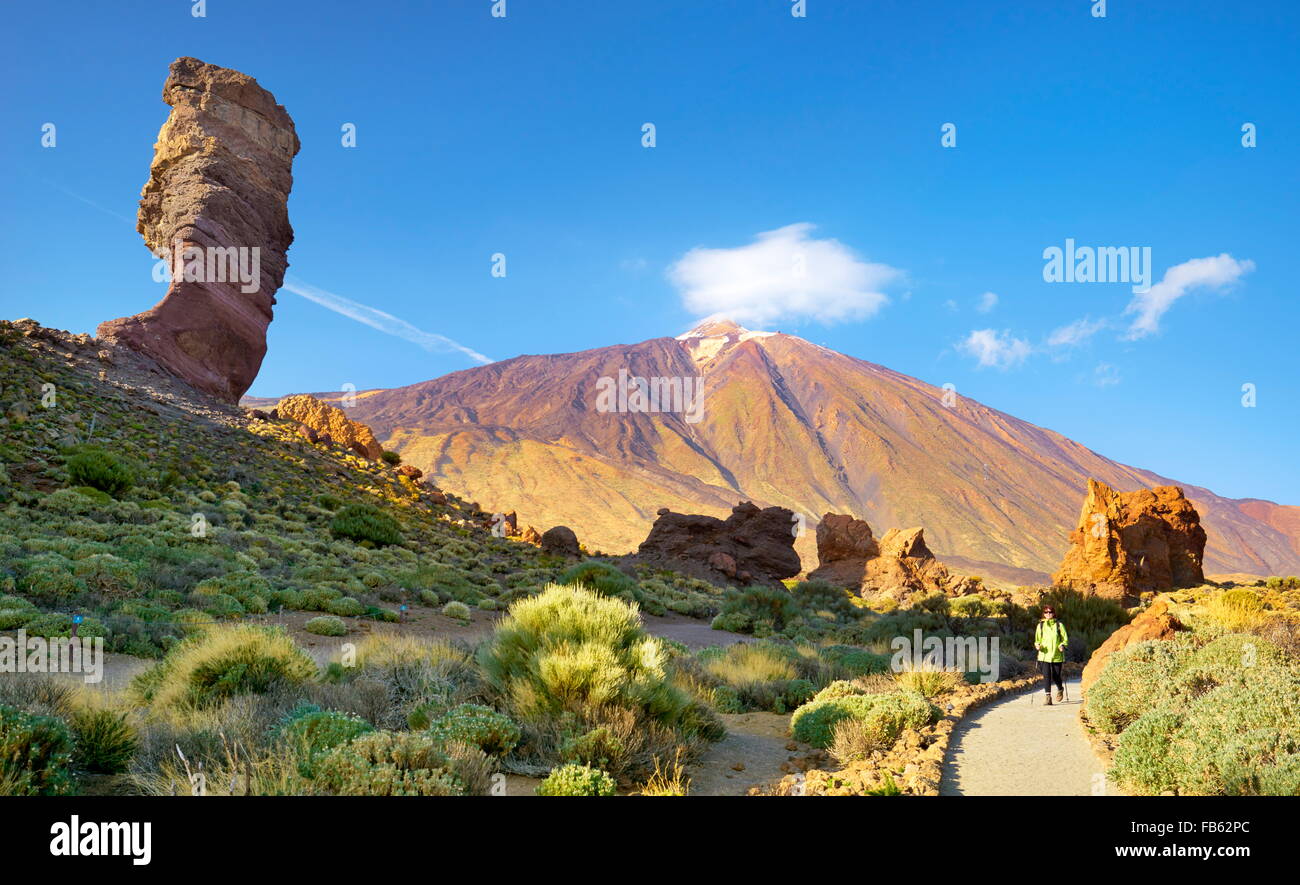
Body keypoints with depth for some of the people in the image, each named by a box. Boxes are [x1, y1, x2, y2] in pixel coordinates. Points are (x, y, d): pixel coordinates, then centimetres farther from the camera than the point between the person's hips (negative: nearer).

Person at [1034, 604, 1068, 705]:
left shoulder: (1059, 625, 2)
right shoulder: (1040, 625, 7)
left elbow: (1065, 638, 6)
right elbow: (1037, 639, 14)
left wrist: (1062, 645, -14)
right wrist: (1037, 645, -8)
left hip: (1057, 655, -1)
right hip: (1044, 655, 1)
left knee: (1055, 677, 6)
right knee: (1046, 676, -11)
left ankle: (1060, 689, 38)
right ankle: (1048, 697, -9)